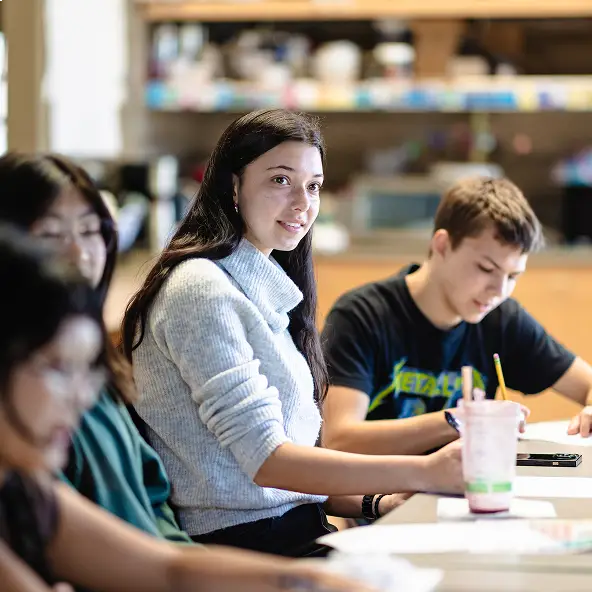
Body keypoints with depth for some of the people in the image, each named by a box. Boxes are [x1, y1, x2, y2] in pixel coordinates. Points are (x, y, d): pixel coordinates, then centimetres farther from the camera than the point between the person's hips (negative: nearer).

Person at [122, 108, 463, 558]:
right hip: (240, 539, -9)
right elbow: (265, 459, -18)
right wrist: (422, 473, -24)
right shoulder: (203, 289, -11)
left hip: (289, 530, 9)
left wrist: (375, 503, 1)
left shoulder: (261, 285, 18)